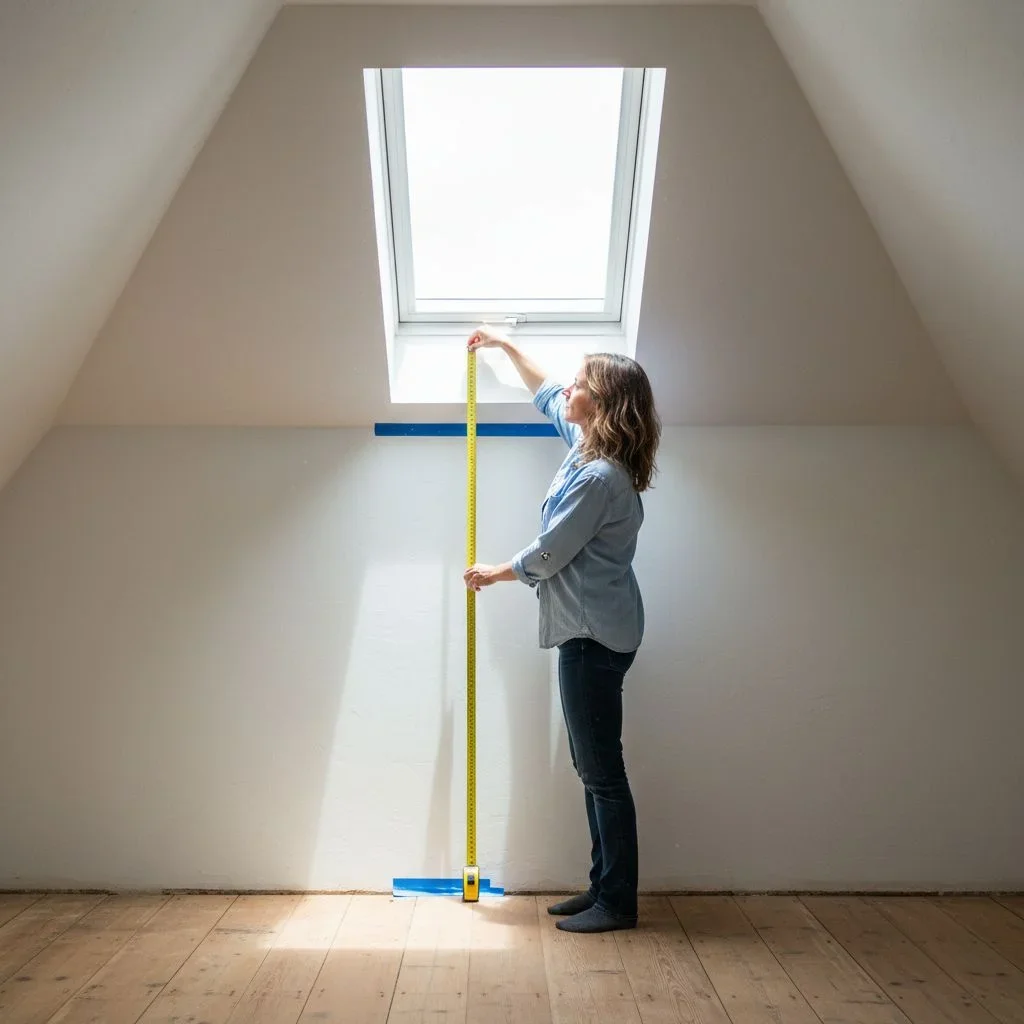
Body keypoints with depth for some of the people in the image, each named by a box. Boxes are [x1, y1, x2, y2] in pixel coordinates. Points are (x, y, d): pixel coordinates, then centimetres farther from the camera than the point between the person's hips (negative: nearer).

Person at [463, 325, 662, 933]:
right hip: (590, 630, 10)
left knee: (602, 769, 1)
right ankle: (606, 888, 29)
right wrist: (505, 345, 32)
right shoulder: (590, 444, 8)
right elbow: (547, 395, 27)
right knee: (594, 766, 16)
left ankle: (618, 904, 17)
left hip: (595, 636, -10)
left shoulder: (598, 476, -20)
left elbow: (548, 555, -15)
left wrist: (492, 574, 2)